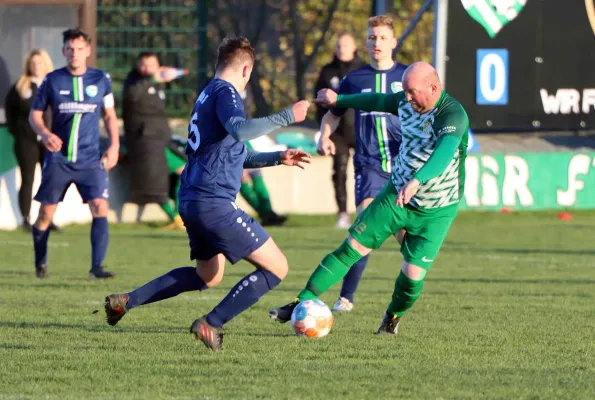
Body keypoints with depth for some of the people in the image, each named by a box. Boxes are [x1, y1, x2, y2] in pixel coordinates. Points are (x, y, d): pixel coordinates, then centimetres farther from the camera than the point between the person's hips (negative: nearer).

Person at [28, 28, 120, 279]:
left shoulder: (100, 80, 4)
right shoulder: (53, 80, 1)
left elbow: (109, 115, 15)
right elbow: (35, 113, 7)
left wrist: (114, 145, 3)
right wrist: (44, 133, -14)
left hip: (90, 160, 0)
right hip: (58, 159, 0)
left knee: (100, 207, -16)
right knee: (46, 212, 2)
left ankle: (96, 267, -15)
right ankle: (40, 264, 22)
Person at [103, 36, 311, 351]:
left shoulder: (208, 94, 21)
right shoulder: (225, 92, -9)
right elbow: (239, 130, -31)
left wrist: (277, 158, 26)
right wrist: (287, 117, -24)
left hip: (191, 201, 10)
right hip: (214, 201, -10)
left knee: (208, 276, 29)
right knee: (276, 268, -7)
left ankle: (126, 301, 22)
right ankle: (211, 324, -9)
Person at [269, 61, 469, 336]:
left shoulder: (453, 115, -27)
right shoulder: (405, 102, -4)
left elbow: (445, 151, -46)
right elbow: (379, 101, 19)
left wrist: (417, 181, -62)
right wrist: (338, 100, 30)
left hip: (435, 211, -5)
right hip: (396, 194, 5)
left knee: (412, 276, -7)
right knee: (352, 248, -3)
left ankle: (393, 317, 25)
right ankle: (304, 302, 1)